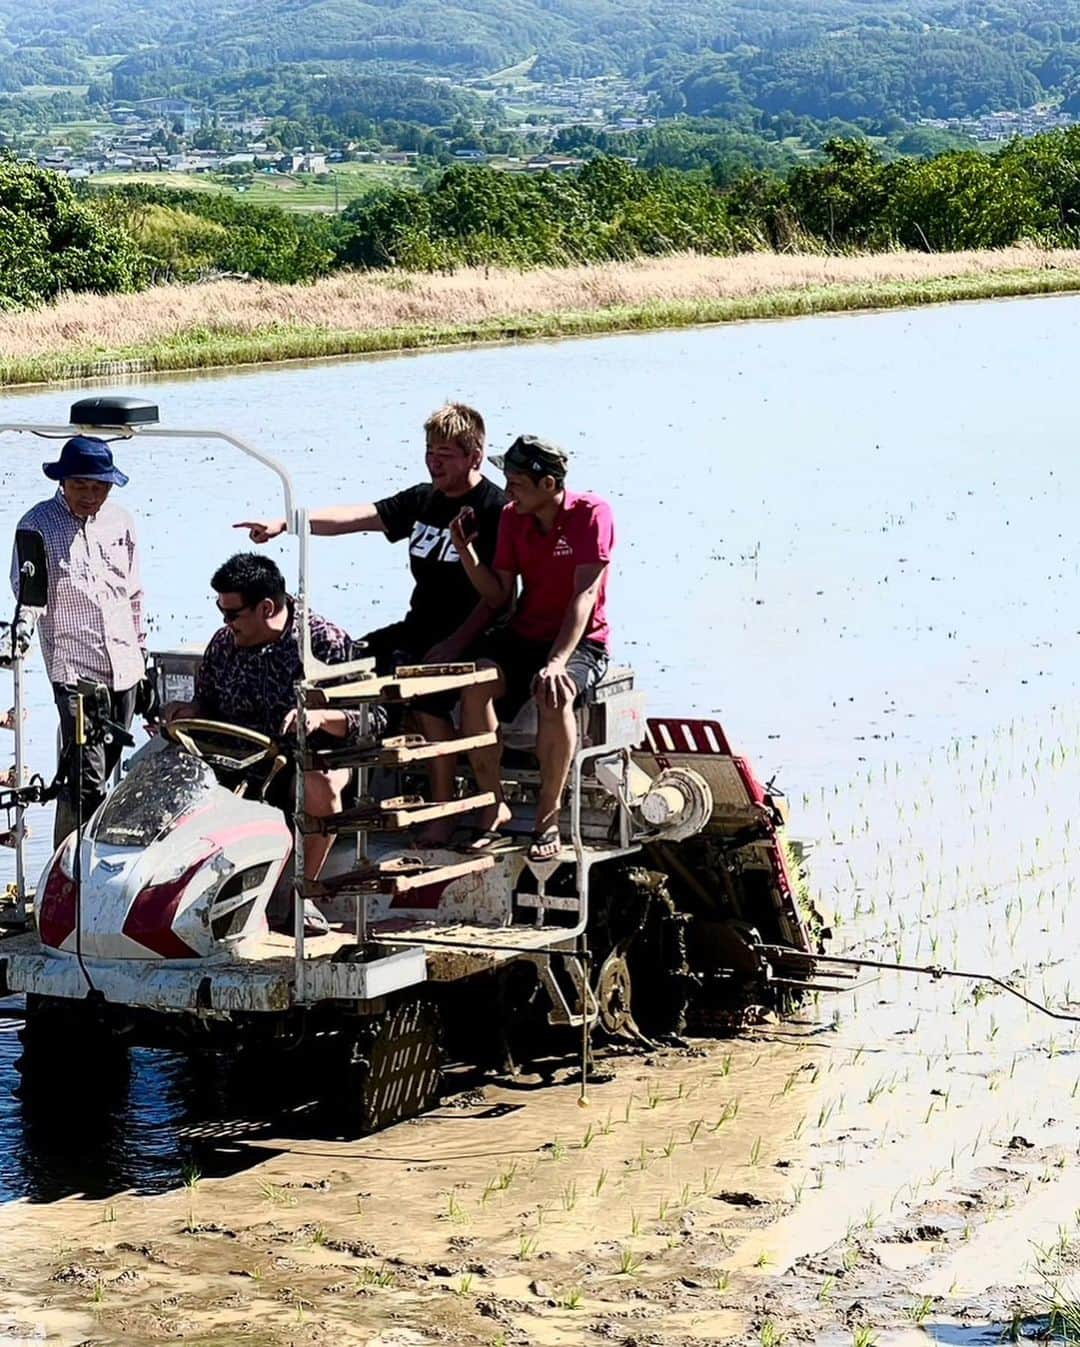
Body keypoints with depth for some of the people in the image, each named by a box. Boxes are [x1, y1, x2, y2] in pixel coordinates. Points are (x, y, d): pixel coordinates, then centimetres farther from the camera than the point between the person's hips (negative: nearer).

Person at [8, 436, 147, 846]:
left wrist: (142, 650, 22)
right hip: (75, 668, -5)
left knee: (106, 772, 11)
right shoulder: (37, 524, -3)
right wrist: (24, 627, -31)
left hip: (124, 667, 5)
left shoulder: (120, 522, 12)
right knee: (86, 779, -14)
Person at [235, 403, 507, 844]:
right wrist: (284, 523, -8)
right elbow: (355, 517, 3)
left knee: (422, 687, -32)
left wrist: (465, 550, -30)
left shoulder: (497, 510, -10)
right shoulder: (422, 500, 11)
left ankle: (444, 810, -22)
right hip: (419, 626, 8)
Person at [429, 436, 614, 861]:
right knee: (473, 684, -26)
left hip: (581, 642, -5)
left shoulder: (592, 514, -14)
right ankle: (493, 805, -14)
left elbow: (584, 595, -21)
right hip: (524, 635, 5)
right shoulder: (512, 518, 4)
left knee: (555, 695, -37)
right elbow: (499, 594, 6)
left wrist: (556, 662, -30)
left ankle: (548, 816, -23)